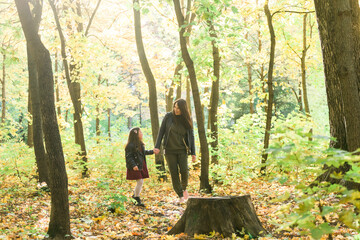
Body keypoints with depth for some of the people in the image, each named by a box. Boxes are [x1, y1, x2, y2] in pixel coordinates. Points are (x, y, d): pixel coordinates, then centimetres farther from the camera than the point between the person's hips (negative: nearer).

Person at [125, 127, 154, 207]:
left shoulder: (140, 144, 11)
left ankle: (135, 194, 31)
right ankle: (137, 200, 3)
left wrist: (152, 151, 33)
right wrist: (133, 165, -28)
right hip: (135, 167, -9)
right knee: (140, 182, -9)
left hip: (141, 166, 9)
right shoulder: (130, 146, -17)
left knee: (141, 182, 11)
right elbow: (128, 157, -19)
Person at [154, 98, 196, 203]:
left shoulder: (187, 120, -2)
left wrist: (193, 153, -2)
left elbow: (191, 137, 2)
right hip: (169, 150, 0)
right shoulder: (168, 116, -5)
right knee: (174, 173, -3)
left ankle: (184, 188, 15)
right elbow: (161, 131, -1)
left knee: (184, 171, -16)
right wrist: (157, 146, -10)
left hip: (182, 150, 0)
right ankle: (180, 196, 9)